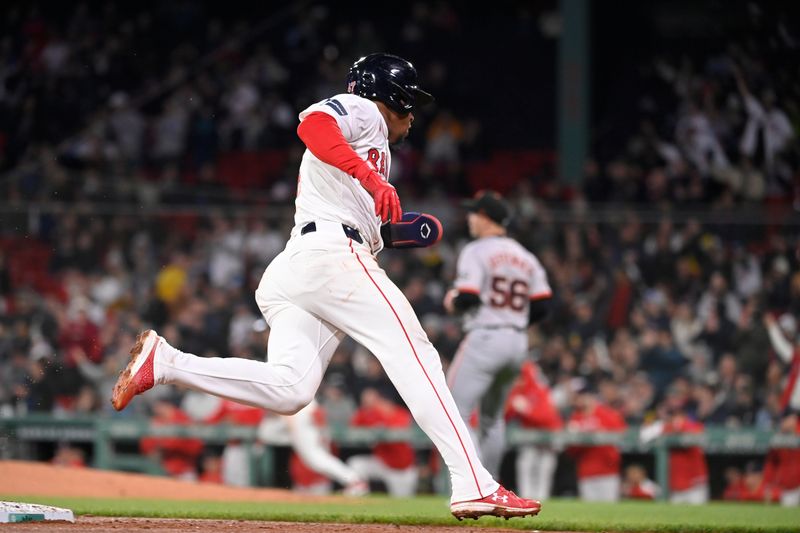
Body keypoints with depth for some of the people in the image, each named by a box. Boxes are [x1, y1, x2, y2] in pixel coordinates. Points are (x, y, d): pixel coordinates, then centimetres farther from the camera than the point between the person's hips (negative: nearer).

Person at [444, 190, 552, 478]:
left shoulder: (476, 251, -7)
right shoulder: (526, 257, 14)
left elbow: (468, 298, -17)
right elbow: (541, 307, 9)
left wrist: (452, 301, 5)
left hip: (485, 338, -8)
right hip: (518, 342, 8)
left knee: (455, 413, -8)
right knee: (492, 418, 20)